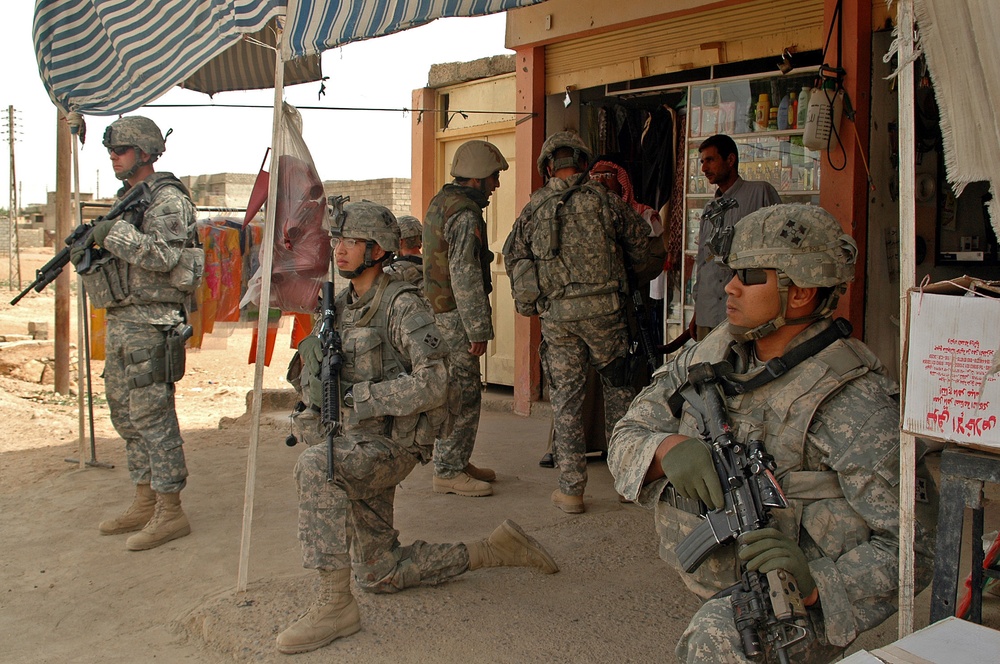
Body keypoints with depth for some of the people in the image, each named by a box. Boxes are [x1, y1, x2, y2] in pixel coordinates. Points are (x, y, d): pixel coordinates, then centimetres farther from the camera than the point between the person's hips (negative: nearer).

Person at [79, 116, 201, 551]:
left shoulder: (167, 198, -10)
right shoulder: (127, 199, 19)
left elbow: (163, 257, -23)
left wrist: (114, 232, -19)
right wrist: (85, 253, 6)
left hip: (150, 323, -10)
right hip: (119, 319, 10)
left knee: (152, 414, -7)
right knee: (126, 412, 13)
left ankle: (170, 513, 1)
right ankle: (145, 503, 24)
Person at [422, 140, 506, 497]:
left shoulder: (440, 203, 15)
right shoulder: (465, 213, -17)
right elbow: (465, 276, -22)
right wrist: (479, 330, -20)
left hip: (438, 307, 10)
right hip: (454, 316, -10)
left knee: (464, 391, 17)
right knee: (462, 394, -3)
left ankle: (458, 462, 26)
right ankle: (448, 472, 4)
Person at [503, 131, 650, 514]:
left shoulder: (532, 209, 6)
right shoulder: (602, 200, 1)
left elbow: (513, 257, 9)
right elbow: (640, 242, 10)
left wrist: (528, 303, 18)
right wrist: (630, 273, 30)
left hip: (556, 315, 1)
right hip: (603, 309, -1)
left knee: (565, 398, 7)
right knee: (617, 387, 15)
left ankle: (571, 489, 9)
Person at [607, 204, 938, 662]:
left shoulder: (852, 399, -20)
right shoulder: (711, 355, -1)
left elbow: (909, 546, -20)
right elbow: (626, 440, -1)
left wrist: (815, 583, -36)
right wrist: (667, 448, -24)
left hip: (805, 603, -6)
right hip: (718, 588, 7)